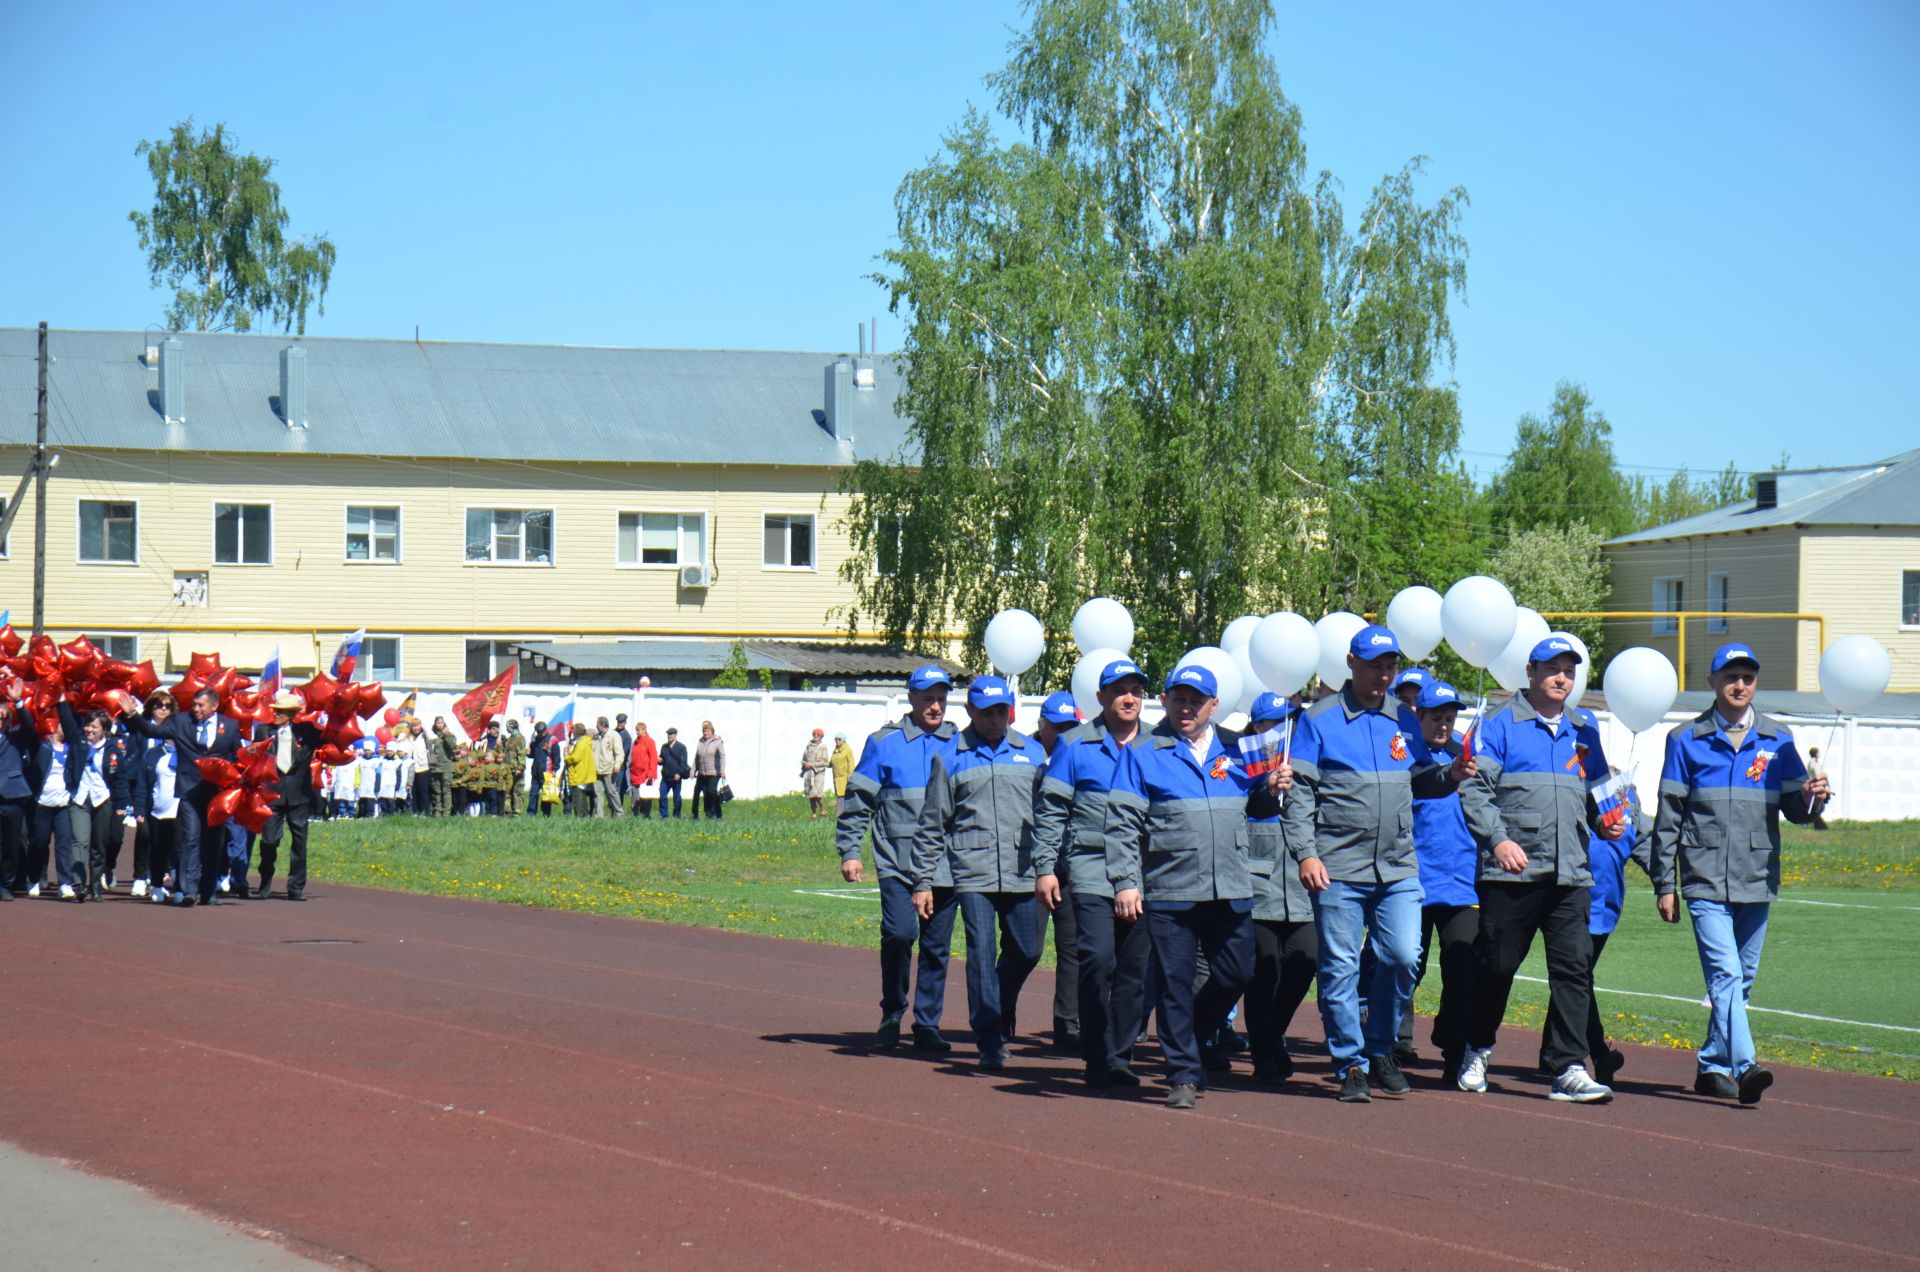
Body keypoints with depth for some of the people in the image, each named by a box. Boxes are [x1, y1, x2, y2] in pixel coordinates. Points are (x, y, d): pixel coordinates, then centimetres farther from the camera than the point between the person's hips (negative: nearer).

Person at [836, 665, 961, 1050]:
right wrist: (849, 851, -2)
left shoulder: (958, 744, 11)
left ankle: (927, 1025, 13)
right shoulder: (885, 741, 4)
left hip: (944, 866, 3)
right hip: (896, 862, -3)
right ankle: (891, 1018, 2)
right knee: (899, 933, -16)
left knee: (936, 945, 4)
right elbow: (857, 800, 6)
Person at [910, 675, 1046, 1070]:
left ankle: (999, 1017, 32)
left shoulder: (1031, 752, 12)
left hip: (1022, 871, 2)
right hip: (972, 872, -2)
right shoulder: (950, 758, 6)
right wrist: (923, 882, 3)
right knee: (982, 954, -7)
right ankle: (989, 1040, -2)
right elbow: (932, 825, 8)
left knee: (1027, 952, 7)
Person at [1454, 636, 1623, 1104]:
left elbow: (1597, 789, 27)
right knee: (1496, 965, 5)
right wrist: (1497, 838, -18)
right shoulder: (1499, 724, 2)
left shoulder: (1584, 729, 18)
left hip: (1571, 874, 4)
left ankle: (1569, 1069, -6)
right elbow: (1475, 788, -5)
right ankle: (1477, 1051, 25)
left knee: (1574, 968, -5)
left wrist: (1605, 822, 7)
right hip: (1511, 872, -4)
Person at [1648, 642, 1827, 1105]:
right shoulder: (1687, 741, 4)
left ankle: (1714, 1065, 23)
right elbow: (1667, 818, 5)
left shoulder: (1777, 741, 9)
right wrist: (1665, 884, 2)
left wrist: (1810, 798, -18)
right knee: (1724, 973, -16)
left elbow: (1793, 808, 7)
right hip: (1706, 880, -3)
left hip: (1757, 881, 3)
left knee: (1742, 979, 10)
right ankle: (1744, 1066, -27)